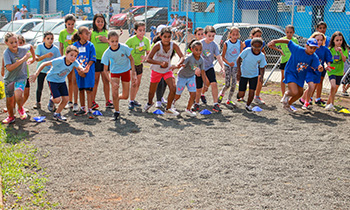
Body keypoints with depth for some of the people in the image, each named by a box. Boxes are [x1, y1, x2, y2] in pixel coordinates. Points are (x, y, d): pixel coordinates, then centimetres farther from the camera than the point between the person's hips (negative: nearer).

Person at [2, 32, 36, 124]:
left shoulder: (23, 49, -11)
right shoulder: (6, 53, -20)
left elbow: (30, 46, 14)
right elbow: (9, 68, -33)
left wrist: (33, 58, 18)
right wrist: (23, 59, -33)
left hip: (21, 77, 0)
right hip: (9, 78, 0)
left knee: (18, 94, -27)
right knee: (9, 100, 13)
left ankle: (20, 109, 6)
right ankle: (11, 117, 40)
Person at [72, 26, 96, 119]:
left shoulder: (90, 45, -4)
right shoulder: (75, 45, 1)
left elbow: (92, 59, -4)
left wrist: (88, 66, -21)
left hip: (89, 71, -2)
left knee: (88, 90, -6)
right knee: (81, 89, 12)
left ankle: (89, 110, -3)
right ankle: (82, 109, 24)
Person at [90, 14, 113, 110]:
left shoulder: (106, 32, 10)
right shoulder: (91, 33, 1)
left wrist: (107, 40, -8)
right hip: (95, 59, -3)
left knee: (106, 80, 4)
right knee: (95, 80, 2)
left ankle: (108, 101, 12)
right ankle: (93, 101, 10)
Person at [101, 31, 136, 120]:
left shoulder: (124, 48, -25)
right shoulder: (107, 53, -24)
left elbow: (131, 59, -8)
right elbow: (105, 70, -16)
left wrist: (133, 74, -11)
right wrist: (112, 82, -27)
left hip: (126, 70, 1)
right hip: (114, 72, -1)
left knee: (125, 96, 3)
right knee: (114, 93, -16)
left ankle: (118, 98, 40)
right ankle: (116, 112, 8)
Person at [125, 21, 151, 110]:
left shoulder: (146, 40, -4)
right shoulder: (131, 40, -19)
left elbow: (148, 52, 5)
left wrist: (145, 57, -15)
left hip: (140, 64, 6)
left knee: (138, 83, 13)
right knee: (134, 83, -12)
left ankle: (133, 100, 29)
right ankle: (131, 102, -2)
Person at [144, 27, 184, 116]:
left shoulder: (173, 45, -17)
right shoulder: (158, 45, -25)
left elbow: (182, 57, -21)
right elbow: (148, 59, -29)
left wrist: (177, 65, -41)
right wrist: (160, 63, -43)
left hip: (168, 70, 2)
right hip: (156, 70, -2)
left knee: (173, 88, -16)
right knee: (152, 91, 12)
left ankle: (168, 109, 3)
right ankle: (149, 103, 47)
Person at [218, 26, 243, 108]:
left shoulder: (240, 43, -5)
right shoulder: (226, 43, -9)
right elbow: (223, 56, -4)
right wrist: (229, 63, -19)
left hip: (236, 65, 2)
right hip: (228, 65, -2)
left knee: (233, 84, -4)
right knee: (227, 84, -3)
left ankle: (229, 100, 10)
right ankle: (222, 93, 30)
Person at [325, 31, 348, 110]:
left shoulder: (344, 49, -1)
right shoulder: (330, 49, -4)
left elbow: (344, 60, -14)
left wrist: (341, 52, -29)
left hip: (339, 72, 3)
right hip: (331, 71, -3)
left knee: (335, 90, 11)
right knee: (333, 86, -24)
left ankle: (328, 103, 29)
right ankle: (331, 104, -11)